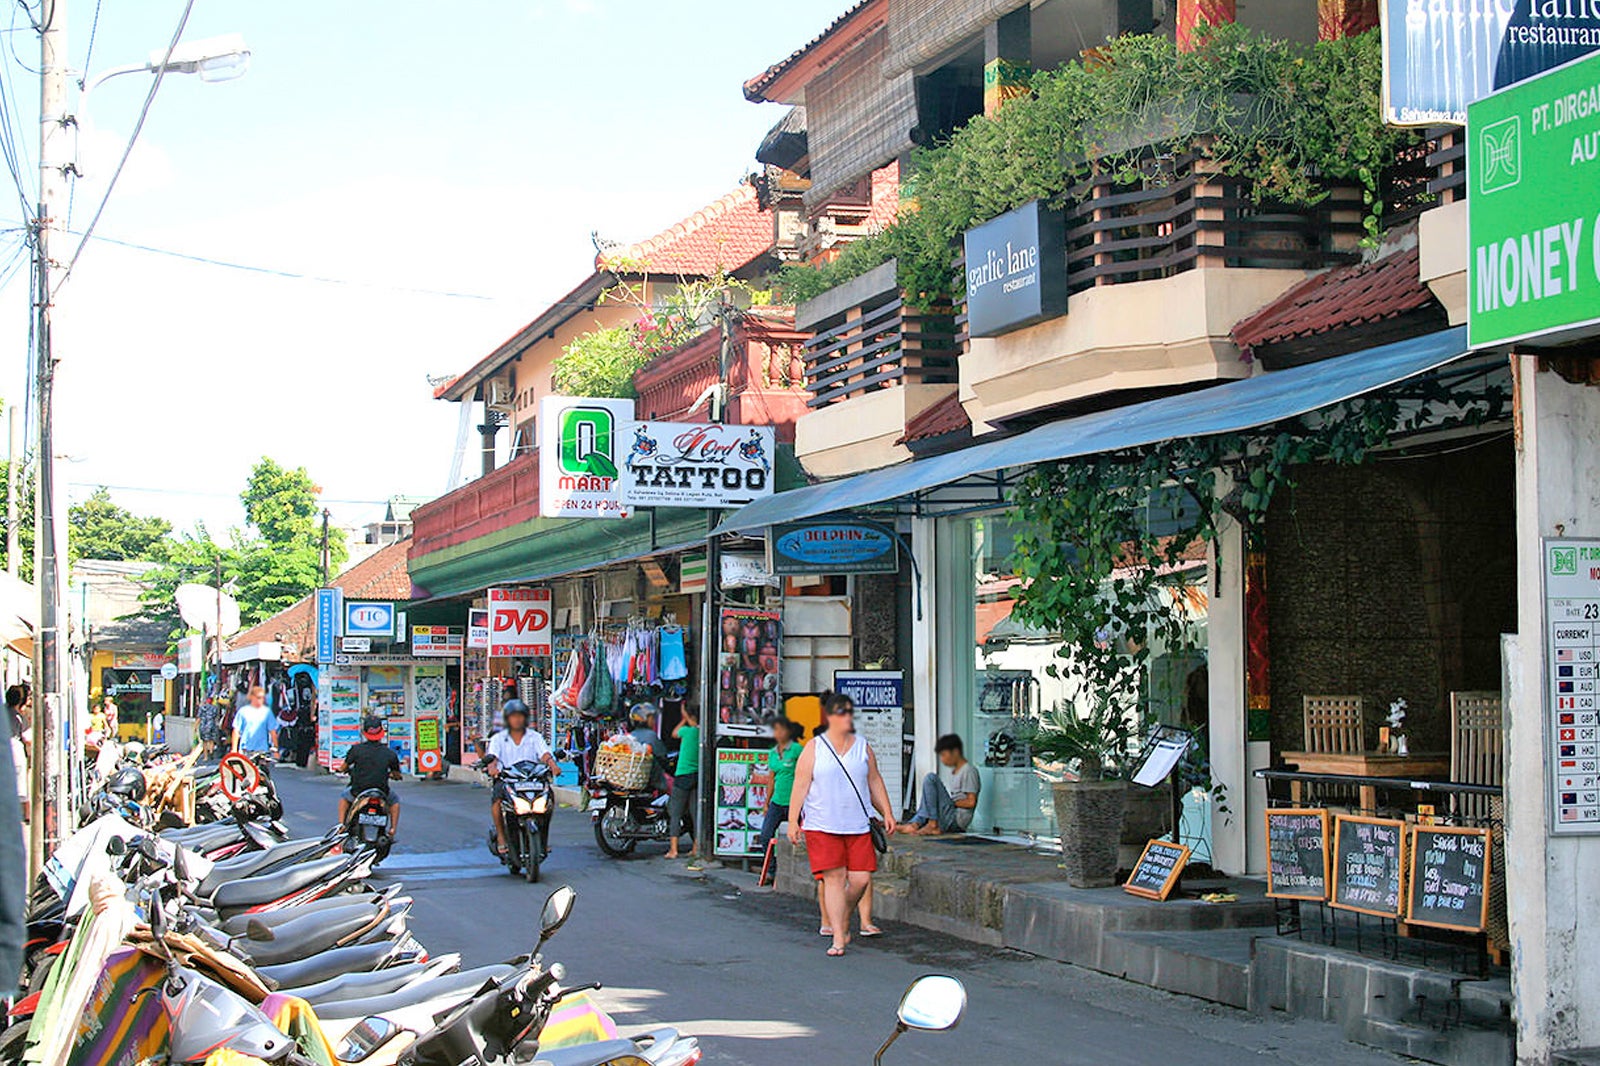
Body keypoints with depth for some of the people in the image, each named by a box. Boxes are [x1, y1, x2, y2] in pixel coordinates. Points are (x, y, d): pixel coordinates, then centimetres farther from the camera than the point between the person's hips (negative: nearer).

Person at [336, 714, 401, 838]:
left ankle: (341, 825, 24)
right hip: (381, 793, 0)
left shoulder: (356, 749, -9)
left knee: (344, 796, 34)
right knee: (394, 801, 32)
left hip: (357, 792, 0)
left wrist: (341, 769, 27)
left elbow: (344, 767, 3)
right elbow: (397, 775, 5)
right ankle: (393, 830, 20)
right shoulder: (390, 753, -5)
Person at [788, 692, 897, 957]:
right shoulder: (814, 749, 1)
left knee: (861, 879, -3)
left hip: (858, 826, 3)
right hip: (822, 826, -3)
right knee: (834, 878, -7)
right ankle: (838, 938, -2)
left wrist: (887, 813, 12)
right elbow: (800, 786, 0)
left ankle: (842, 920, 24)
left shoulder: (863, 747, 11)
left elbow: (875, 782, 18)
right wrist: (793, 820, -6)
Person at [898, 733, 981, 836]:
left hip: (958, 819, -10)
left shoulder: (969, 771, -5)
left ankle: (932, 824, -21)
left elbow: (971, 802, -12)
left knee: (931, 778, -18)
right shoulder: (953, 771, 23)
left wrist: (951, 802, -8)